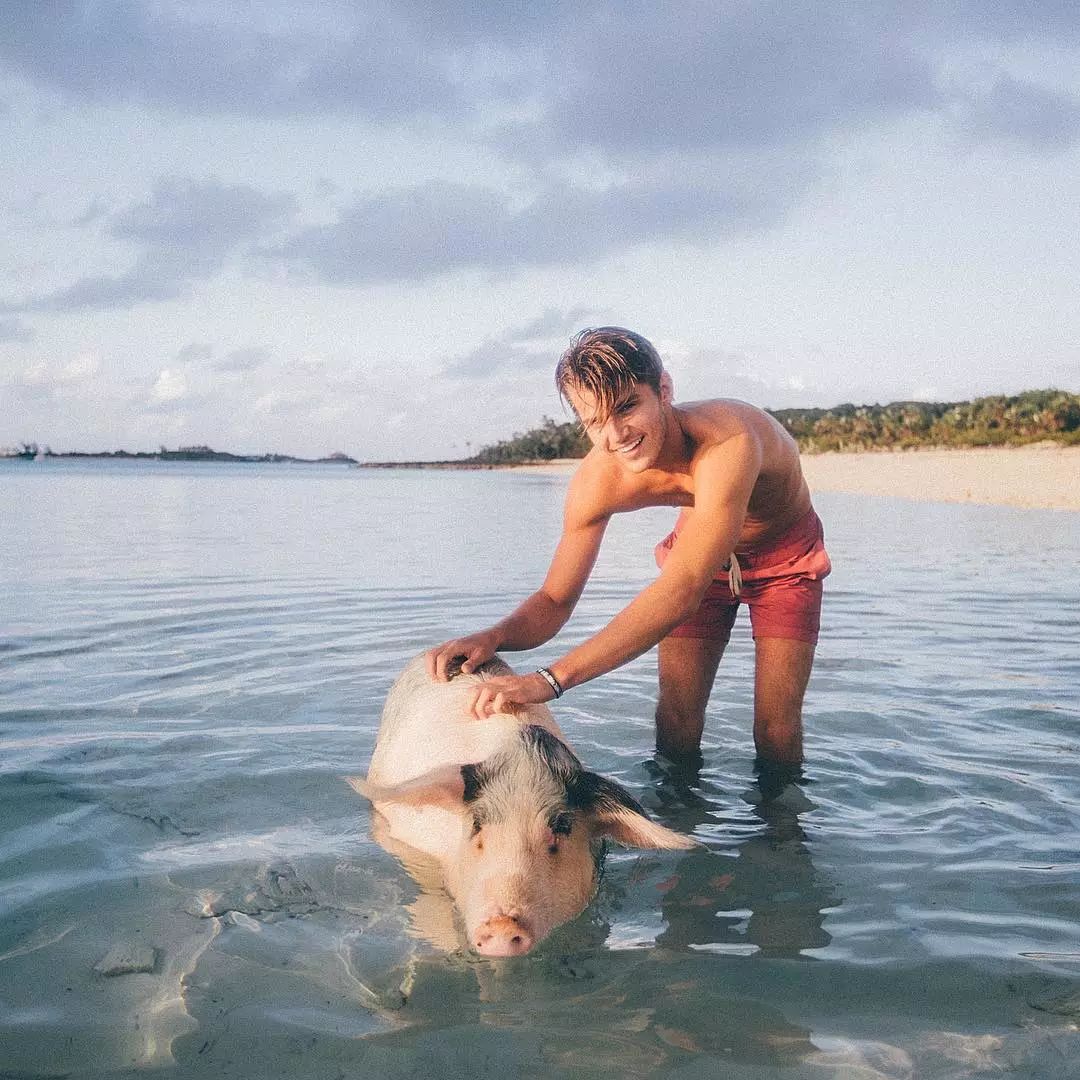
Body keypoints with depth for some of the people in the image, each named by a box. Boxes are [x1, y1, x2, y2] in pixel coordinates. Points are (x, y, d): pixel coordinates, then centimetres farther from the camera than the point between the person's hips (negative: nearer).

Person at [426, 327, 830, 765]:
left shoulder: (728, 442, -45)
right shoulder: (597, 482, -27)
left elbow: (681, 591, -52)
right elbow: (555, 601, -16)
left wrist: (552, 677, -58)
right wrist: (495, 636, -40)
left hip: (786, 555, -3)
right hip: (697, 544, 3)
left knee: (776, 726, -9)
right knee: (676, 716, -4)